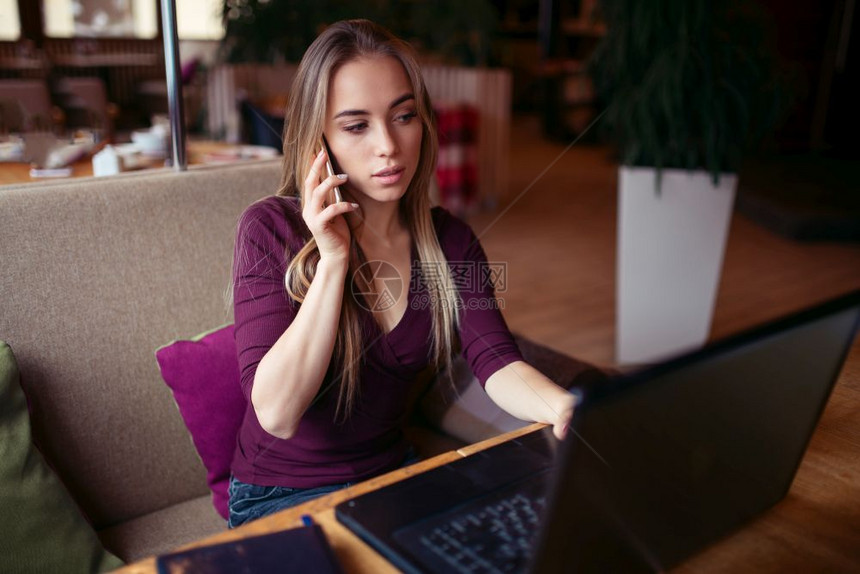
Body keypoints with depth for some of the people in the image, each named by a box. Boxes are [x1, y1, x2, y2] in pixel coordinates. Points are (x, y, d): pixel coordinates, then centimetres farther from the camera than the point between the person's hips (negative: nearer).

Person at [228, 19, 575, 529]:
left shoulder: (451, 241, -3)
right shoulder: (272, 229, -16)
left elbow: (497, 363, -16)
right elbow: (276, 413, -23)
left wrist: (566, 408, -38)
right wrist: (333, 259, -28)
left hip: (394, 470, 5)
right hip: (284, 497, -4)